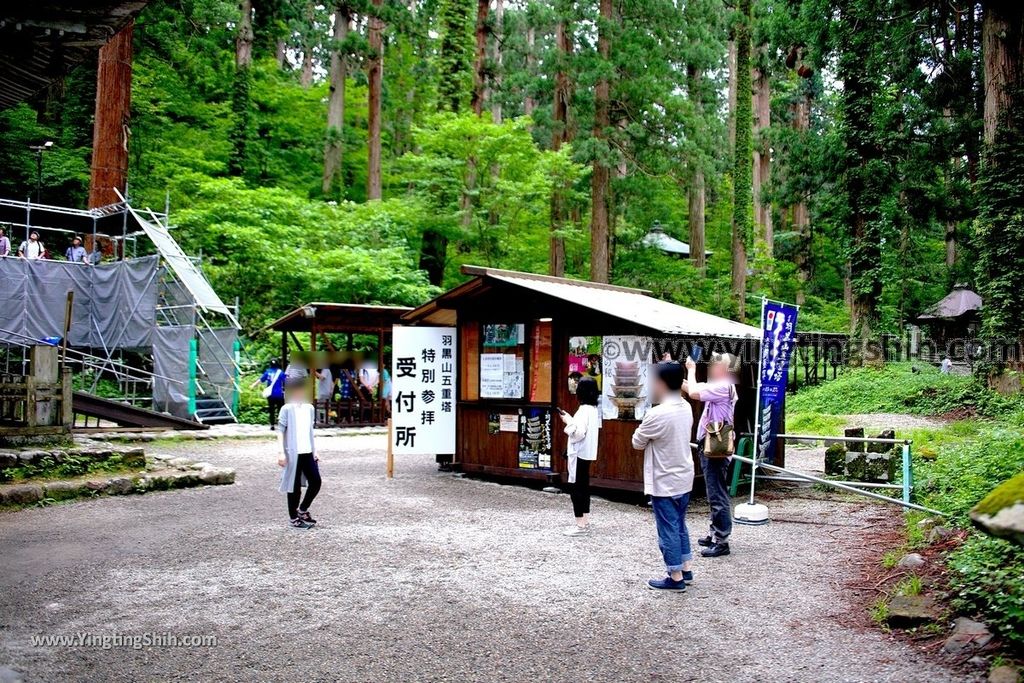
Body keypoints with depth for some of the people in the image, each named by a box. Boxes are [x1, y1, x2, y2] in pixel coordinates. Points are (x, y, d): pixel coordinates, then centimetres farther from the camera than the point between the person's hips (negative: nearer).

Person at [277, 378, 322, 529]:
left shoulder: (309, 408, 11)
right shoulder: (287, 409, -7)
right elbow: (280, 432, -9)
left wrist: (314, 451, 15)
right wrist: (281, 454, -16)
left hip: (308, 452, 6)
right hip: (293, 453, -6)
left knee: (316, 481, 3)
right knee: (295, 486, 2)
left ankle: (302, 510, 22)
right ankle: (293, 518, 16)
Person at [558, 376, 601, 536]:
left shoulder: (584, 410, -20)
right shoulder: (593, 408, 10)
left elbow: (579, 433, -24)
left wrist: (569, 421, -12)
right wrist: (570, 419, 11)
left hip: (580, 453, -10)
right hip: (587, 453, 10)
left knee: (576, 488, -4)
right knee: (583, 487, 16)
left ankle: (580, 524, 0)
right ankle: (585, 521, 22)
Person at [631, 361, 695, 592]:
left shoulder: (657, 414, -24)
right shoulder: (686, 408, 2)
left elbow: (637, 443, -11)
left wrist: (642, 430, 5)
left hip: (664, 483, -8)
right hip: (684, 479, 8)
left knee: (668, 530, 4)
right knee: (680, 526, 21)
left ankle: (675, 578, 12)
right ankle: (686, 568, 31)